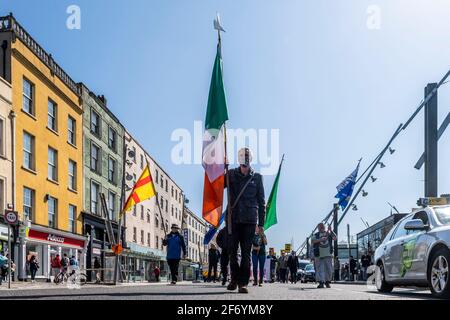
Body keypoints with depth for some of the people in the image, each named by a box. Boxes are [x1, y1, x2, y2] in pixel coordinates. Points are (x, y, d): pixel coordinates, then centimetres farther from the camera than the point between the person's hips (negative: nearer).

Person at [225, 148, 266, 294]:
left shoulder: (257, 177, 8)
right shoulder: (231, 174, 9)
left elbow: (261, 201, 9)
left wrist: (261, 223, 5)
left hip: (249, 220, -1)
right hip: (233, 219, 1)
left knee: (246, 252, -1)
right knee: (232, 251, 2)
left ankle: (243, 283, 3)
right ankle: (235, 278, 19)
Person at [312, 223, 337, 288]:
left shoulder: (328, 233, 14)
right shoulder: (317, 235, 10)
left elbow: (335, 238, -2)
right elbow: (313, 241, -7)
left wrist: (330, 231, -14)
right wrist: (320, 239, -21)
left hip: (328, 255, 1)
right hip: (319, 255, -1)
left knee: (329, 269, 2)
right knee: (320, 269, -7)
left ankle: (327, 282, 15)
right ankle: (321, 282, -10)